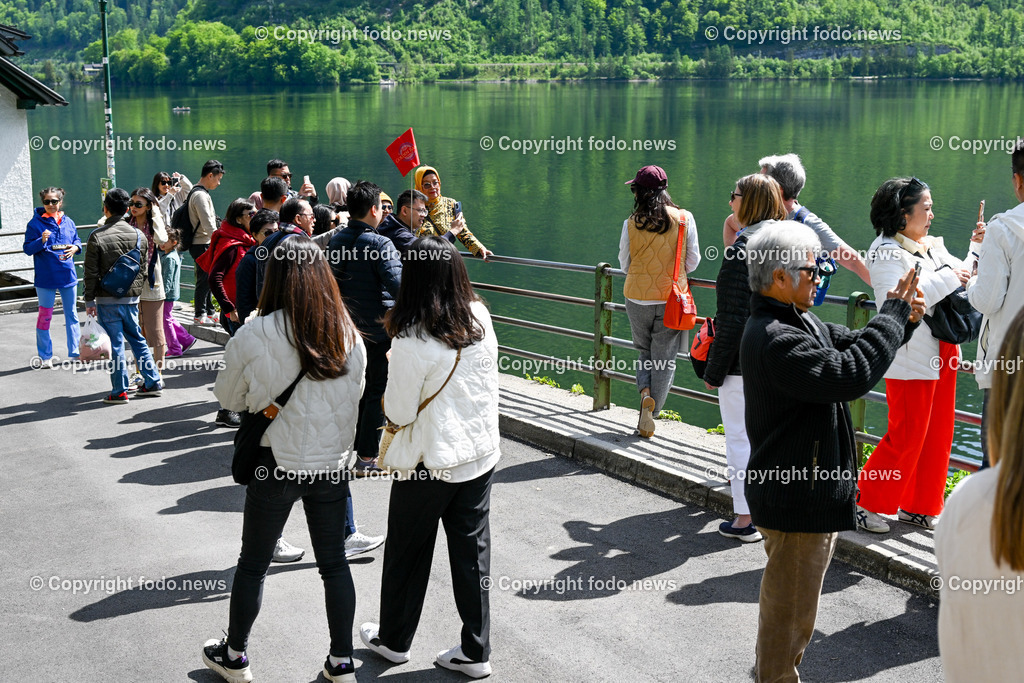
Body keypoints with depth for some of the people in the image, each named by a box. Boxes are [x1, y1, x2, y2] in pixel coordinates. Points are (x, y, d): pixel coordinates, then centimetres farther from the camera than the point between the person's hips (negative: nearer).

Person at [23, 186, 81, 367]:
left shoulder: (68, 222, 5)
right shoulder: (35, 223, -6)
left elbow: (77, 240, 17)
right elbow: (27, 248, -8)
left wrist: (75, 247, -5)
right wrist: (41, 241, -25)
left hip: (68, 275, 4)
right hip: (45, 276, -4)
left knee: (72, 314, 12)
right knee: (45, 315, 2)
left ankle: (75, 352, 22)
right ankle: (45, 356, 11)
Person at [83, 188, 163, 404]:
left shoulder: (97, 236, -10)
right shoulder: (138, 235, 2)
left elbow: (91, 273, -8)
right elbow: (143, 269, 8)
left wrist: (90, 300, 0)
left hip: (108, 300, -4)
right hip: (131, 298, 4)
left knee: (116, 344, 0)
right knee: (137, 339, 16)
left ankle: (120, 391, 5)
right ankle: (153, 382, 19)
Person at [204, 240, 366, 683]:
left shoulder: (254, 336, -16)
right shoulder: (349, 335, -6)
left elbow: (228, 397, -2)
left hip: (277, 463, -2)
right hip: (332, 462, 3)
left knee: (253, 563, 15)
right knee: (334, 562, 15)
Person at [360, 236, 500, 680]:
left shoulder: (413, 340, -22)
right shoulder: (481, 321, -5)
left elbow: (399, 411, -14)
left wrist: (391, 396, 4)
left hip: (430, 460, -5)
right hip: (481, 453, 5)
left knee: (408, 552, 14)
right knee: (472, 551, 13)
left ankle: (394, 639, 32)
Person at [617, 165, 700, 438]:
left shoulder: (631, 224, -7)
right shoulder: (684, 219, -7)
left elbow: (624, 264, 4)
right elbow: (693, 262, 0)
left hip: (637, 298, 1)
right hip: (671, 299, -1)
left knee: (644, 351, 21)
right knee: (664, 358, 9)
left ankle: (645, 391, -4)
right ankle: (649, 415, 5)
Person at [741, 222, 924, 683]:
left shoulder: (796, 320, 8)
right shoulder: (775, 341, -27)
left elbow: (850, 344, 14)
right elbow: (850, 375, -34)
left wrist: (902, 320, -4)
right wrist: (892, 315, -23)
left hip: (806, 491, 11)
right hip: (796, 502, -11)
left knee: (790, 601, 28)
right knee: (791, 606, 6)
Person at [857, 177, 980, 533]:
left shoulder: (932, 247, 14)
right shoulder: (886, 252, -12)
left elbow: (964, 276, 20)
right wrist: (949, 277, -21)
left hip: (941, 355, 9)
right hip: (910, 359, -8)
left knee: (937, 434, 12)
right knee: (907, 436, -5)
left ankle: (918, 506, 24)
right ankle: (867, 503, 9)